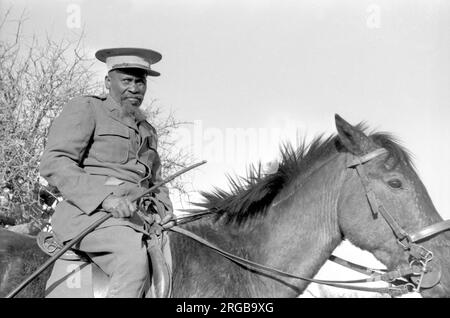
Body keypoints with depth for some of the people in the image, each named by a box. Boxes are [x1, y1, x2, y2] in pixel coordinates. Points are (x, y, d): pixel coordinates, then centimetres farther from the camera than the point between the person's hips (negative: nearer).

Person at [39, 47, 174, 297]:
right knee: (134, 258, -35)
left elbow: (155, 181, 37)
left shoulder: (147, 131, 27)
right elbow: (54, 163, -8)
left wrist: (162, 206, 11)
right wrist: (106, 198, -21)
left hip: (134, 219, 7)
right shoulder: (86, 109, 5)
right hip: (88, 213, -7)